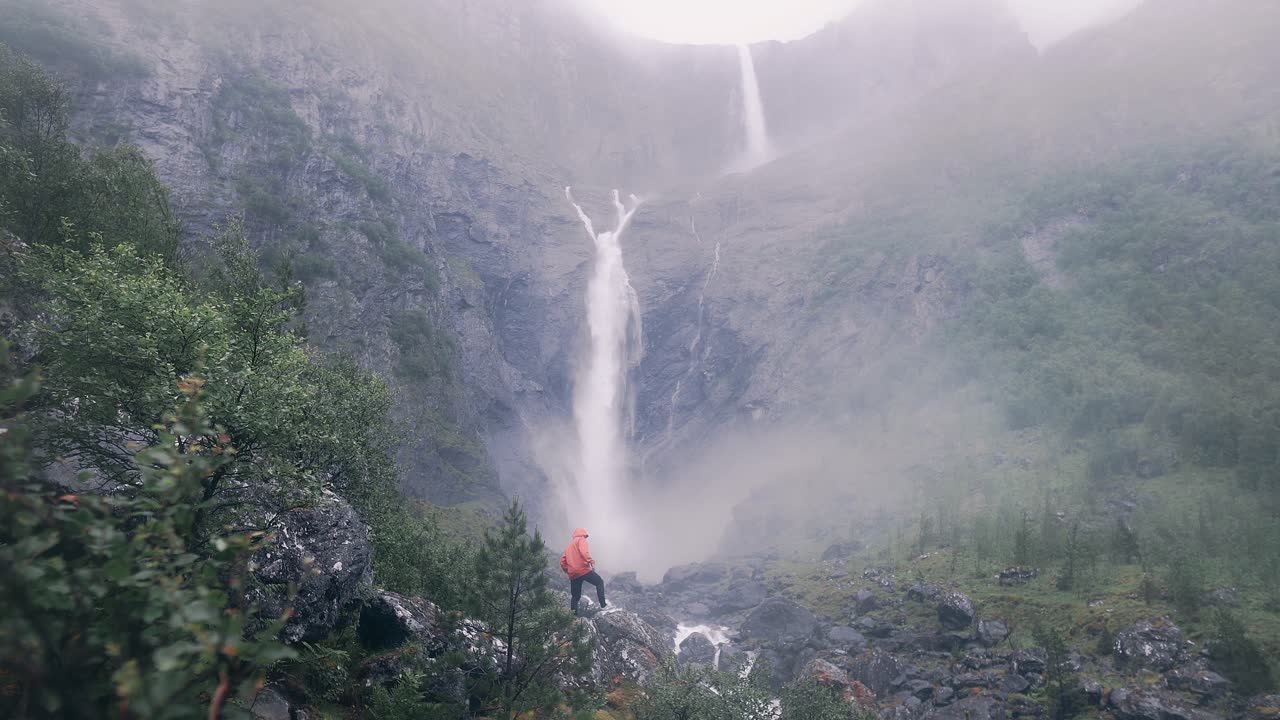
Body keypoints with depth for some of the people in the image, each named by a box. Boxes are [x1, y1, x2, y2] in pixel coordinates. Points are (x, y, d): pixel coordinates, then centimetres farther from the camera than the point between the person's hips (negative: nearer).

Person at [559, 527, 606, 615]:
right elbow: (584, 552, -18)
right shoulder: (581, 540, 4)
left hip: (573, 574, 7)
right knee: (600, 582, 9)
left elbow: (562, 562, 24)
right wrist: (591, 561, -23)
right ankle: (603, 604, 1)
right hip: (583, 570, -7)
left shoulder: (569, 545, 27)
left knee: (576, 596, 13)